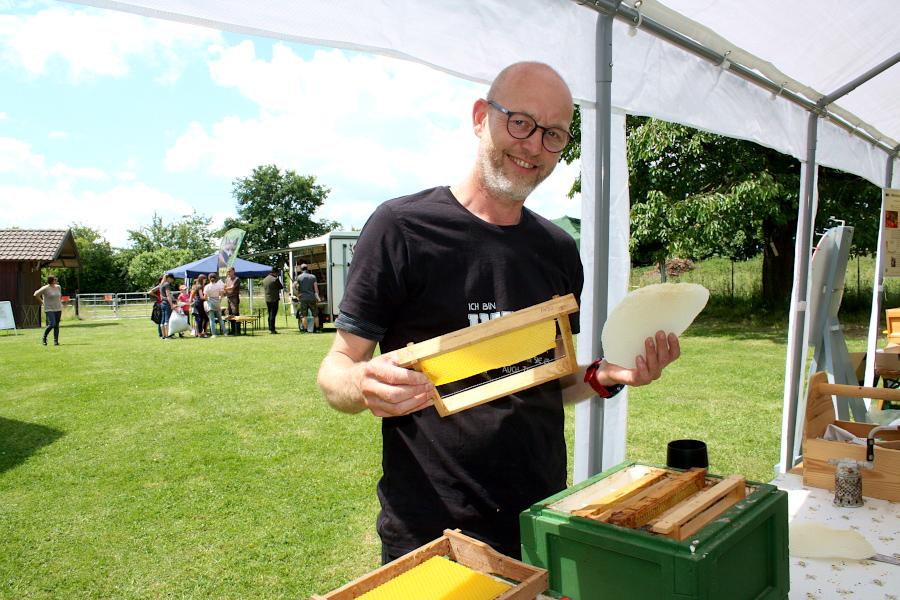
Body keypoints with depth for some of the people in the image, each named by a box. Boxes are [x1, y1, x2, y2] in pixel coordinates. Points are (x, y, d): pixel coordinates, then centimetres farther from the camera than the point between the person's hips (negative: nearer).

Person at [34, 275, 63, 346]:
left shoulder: (58, 287, 10)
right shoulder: (45, 288, -9)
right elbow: (36, 294, -4)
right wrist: (42, 302, -1)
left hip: (58, 309, 6)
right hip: (49, 309, -6)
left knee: (57, 325, 3)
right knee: (51, 324, -15)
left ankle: (56, 341, 6)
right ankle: (44, 338, 6)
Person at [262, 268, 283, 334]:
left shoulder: (264, 280, 11)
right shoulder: (275, 279, -13)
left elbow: (264, 289, 18)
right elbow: (281, 287, -5)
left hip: (267, 299, 7)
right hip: (274, 299, -7)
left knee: (270, 314, 14)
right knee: (273, 314, -4)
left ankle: (270, 328, 16)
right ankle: (272, 329, -6)